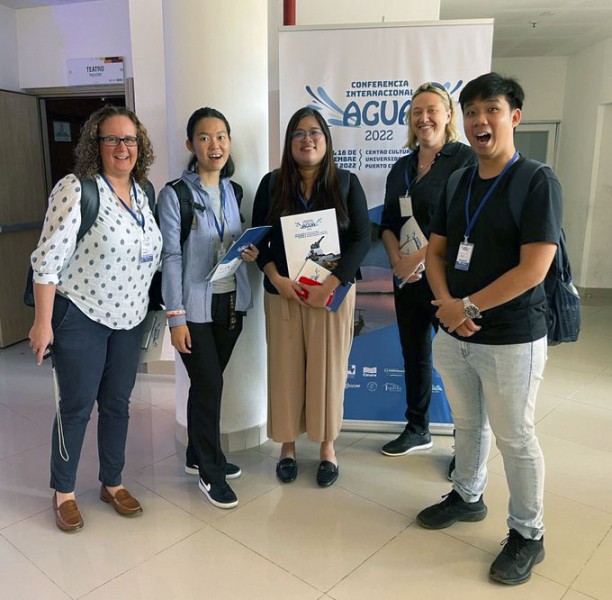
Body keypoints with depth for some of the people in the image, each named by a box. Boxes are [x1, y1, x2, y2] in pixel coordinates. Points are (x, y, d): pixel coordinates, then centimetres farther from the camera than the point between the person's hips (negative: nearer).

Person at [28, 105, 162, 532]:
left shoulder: (144, 192, 5)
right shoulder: (75, 189, -14)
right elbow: (48, 258, -15)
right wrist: (43, 322, -16)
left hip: (129, 319, 6)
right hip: (81, 317, -5)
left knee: (117, 403, 15)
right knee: (77, 406, 6)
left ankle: (112, 483, 33)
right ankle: (63, 492, 27)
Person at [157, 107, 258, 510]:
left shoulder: (234, 191, 9)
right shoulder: (175, 194, -8)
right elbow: (171, 257, -10)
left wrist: (250, 252, -5)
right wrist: (175, 315, -14)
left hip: (231, 301, 5)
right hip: (195, 305, -5)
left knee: (208, 382, 15)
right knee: (209, 384, -2)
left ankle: (199, 455, 33)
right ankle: (210, 471, 15)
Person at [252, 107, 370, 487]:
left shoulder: (346, 182, 1)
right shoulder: (272, 184, 5)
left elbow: (362, 239, -5)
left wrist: (330, 286, -15)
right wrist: (276, 279, -13)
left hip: (333, 292, -1)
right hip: (284, 293, 1)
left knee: (328, 370, 5)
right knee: (285, 370, 6)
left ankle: (328, 447, 23)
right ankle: (288, 446, 24)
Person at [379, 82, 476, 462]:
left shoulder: (466, 159, -6)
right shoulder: (401, 168, 14)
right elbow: (388, 224, 12)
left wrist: (419, 257, -17)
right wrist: (397, 260, -6)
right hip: (407, 278, 6)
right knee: (414, 354, 15)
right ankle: (418, 430, 32)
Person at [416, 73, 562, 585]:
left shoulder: (537, 182, -12)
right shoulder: (457, 183, 7)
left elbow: (533, 269, -20)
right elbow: (435, 251, 9)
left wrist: (469, 306, -15)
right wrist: (446, 303, -9)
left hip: (511, 339, -6)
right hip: (453, 333, 6)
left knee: (515, 439, 7)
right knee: (468, 423, 21)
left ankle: (527, 535, 27)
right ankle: (468, 496, 43)